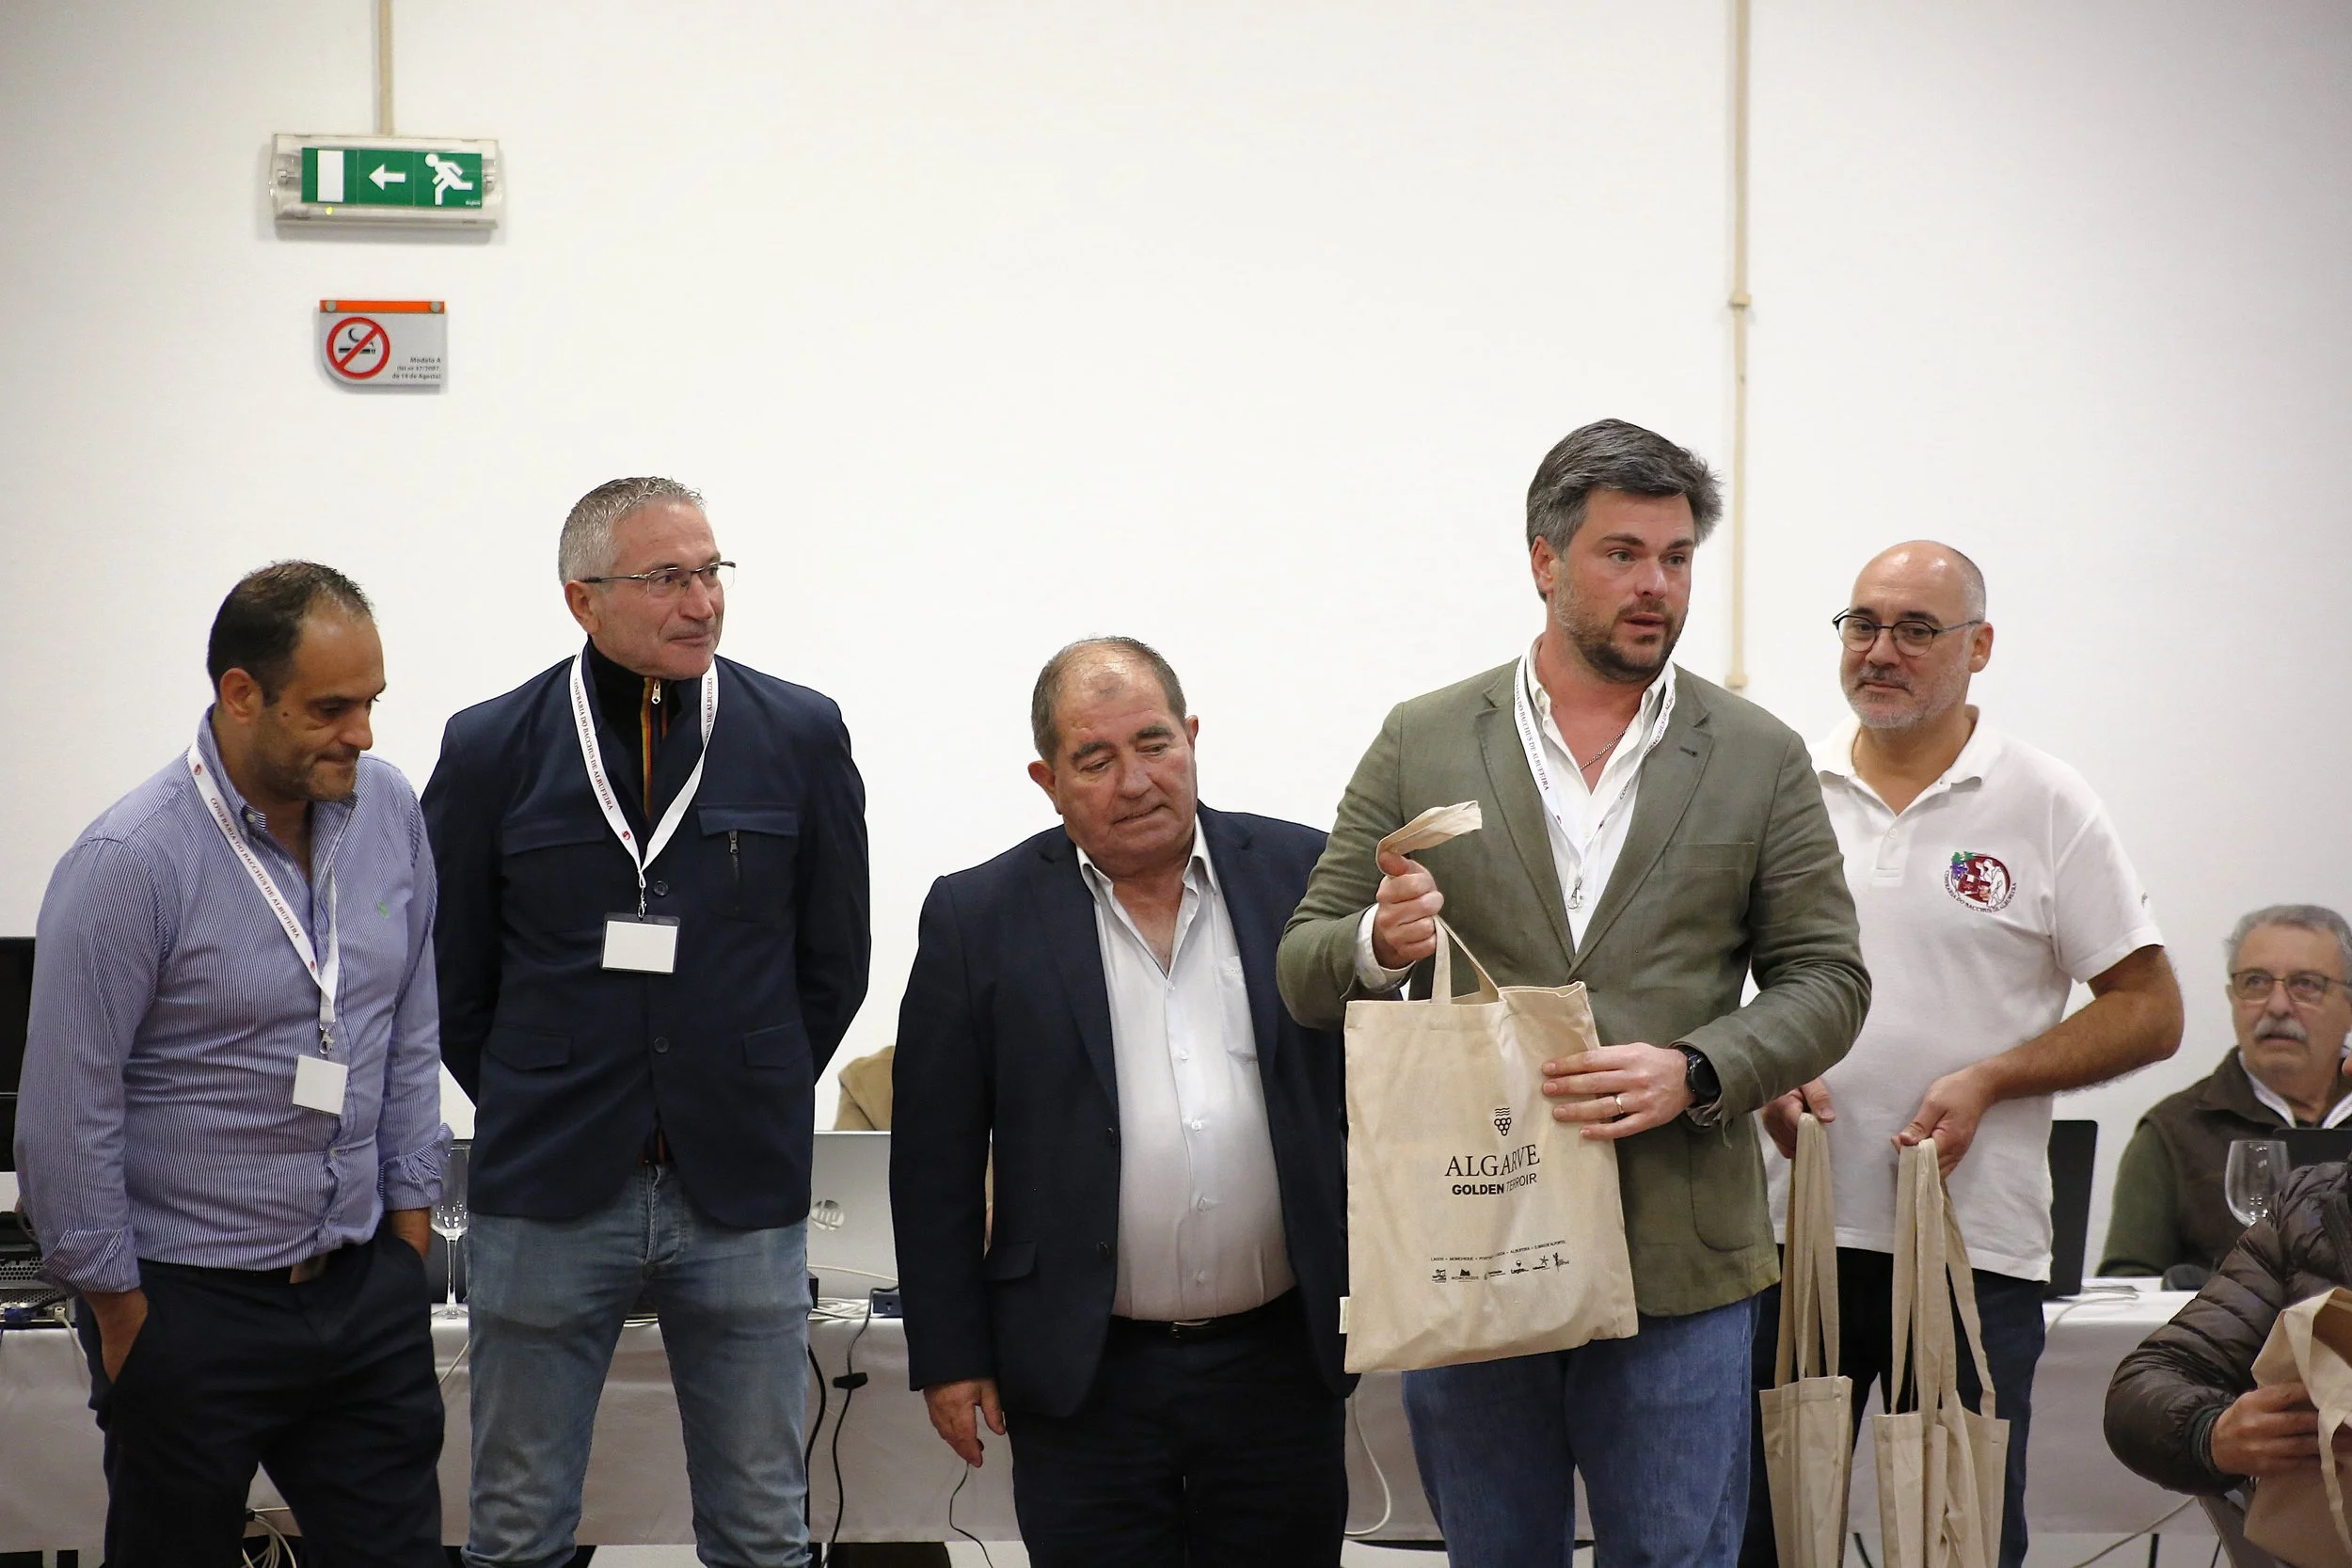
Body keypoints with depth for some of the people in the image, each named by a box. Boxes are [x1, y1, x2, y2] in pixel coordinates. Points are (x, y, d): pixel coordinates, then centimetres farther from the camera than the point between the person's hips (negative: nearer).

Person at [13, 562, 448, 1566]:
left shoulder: (387, 809, 1)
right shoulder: (130, 864, -17)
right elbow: (66, 1118, -13)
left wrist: (409, 1222, 11)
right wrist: (121, 1315, -7)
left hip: (365, 1291, 5)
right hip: (192, 1307, -5)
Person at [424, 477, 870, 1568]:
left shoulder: (800, 737, 1)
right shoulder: (491, 750, -1)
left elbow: (831, 964, 9)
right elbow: (449, 976, 7)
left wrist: (755, 1100, 10)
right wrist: (534, 1110, 7)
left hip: (744, 1197, 1)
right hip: (548, 1194, 0)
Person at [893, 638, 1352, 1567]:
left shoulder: (1302, 875, 3)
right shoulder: (979, 918, -1)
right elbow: (935, 1164, 1)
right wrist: (950, 1357, -1)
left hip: (1282, 1361, 1)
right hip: (1086, 1377, -1)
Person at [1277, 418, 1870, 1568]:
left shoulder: (1759, 759, 6)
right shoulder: (1421, 744, 6)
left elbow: (1826, 978, 5)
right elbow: (1304, 972, 6)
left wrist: (1693, 1073, -13)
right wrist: (1379, 946, -17)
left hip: (1676, 1265, -1)